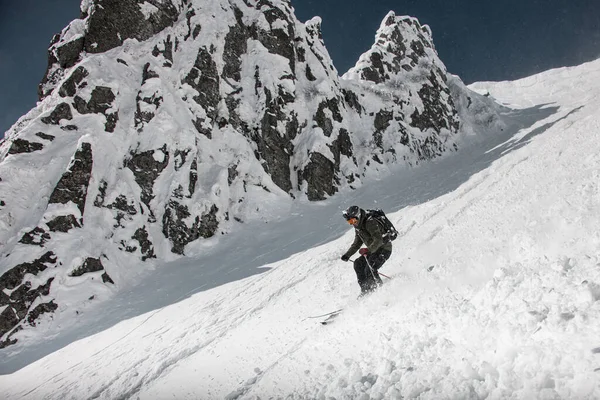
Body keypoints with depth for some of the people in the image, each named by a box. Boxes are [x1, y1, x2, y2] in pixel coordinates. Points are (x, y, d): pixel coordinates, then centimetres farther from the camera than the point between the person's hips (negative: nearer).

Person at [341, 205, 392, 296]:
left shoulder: (370, 222, -23)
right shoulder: (358, 227, 6)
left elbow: (378, 240, -31)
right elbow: (357, 243, 18)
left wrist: (368, 250, -43)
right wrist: (347, 255, 8)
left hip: (384, 248, -10)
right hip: (373, 250, 10)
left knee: (370, 269, -22)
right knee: (358, 264, 1)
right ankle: (365, 289, 6)